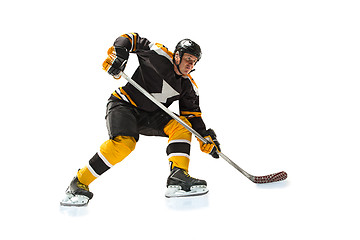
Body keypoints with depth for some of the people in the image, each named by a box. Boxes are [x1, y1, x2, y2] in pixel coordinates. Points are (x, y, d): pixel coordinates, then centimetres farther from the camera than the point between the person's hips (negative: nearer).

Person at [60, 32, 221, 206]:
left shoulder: (188, 86, 5)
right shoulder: (160, 55, -12)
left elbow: (192, 114, 8)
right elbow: (132, 39, -5)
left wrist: (205, 137, -5)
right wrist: (118, 54, -22)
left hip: (148, 115, 7)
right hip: (123, 104, -7)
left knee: (182, 126, -13)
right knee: (124, 142, -31)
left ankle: (178, 176, -21)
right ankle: (79, 183, -23)